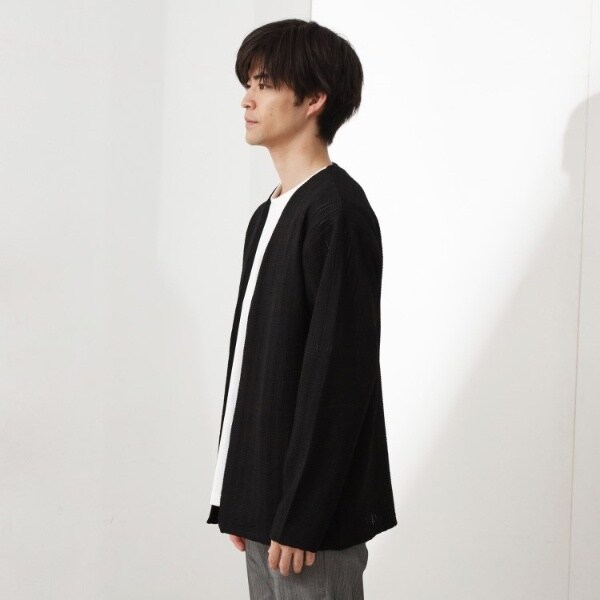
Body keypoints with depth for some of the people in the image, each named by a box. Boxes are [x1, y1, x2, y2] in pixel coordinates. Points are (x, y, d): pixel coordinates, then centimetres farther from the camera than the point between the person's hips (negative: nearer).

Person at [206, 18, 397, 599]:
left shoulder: (337, 212, -14)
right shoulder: (271, 213, 14)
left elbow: (337, 375, -18)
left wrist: (300, 519, -19)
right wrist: (239, 499, 15)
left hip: (311, 511, -9)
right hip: (263, 503, 9)